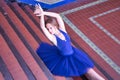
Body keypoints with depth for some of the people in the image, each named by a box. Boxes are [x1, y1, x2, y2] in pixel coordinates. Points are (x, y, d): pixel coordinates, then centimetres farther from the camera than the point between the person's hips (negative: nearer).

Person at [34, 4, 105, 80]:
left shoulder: (62, 30, -14)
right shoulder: (52, 38, -24)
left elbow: (58, 16, -22)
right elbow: (42, 27, -36)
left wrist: (44, 13, -28)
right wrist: (42, 14, -36)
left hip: (73, 53, 3)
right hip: (63, 59, -3)